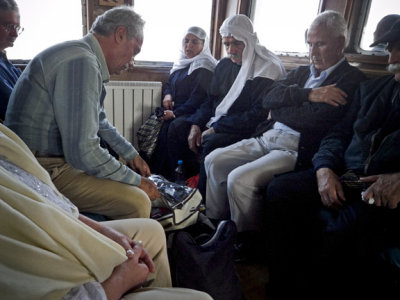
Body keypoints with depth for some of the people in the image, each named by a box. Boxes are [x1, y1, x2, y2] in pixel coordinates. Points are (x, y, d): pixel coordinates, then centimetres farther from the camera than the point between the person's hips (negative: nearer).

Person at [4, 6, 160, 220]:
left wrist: (131, 155, 24)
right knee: (137, 202, -19)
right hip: (45, 169, -10)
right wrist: (137, 181, -15)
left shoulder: (85, 57, 10)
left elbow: (99, 121, 23)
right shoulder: (82, 63, -23)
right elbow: (83, 152, -27)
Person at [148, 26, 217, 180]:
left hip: (192, 113, -7)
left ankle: (165, 176, -22)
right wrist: (167, 95, 4)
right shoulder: (181, 62, 20)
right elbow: (169, 83, 29)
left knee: (171, 128, -35)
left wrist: (176, 113, -19)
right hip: (174, 109, 7)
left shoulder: (205, 66, -5)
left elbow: (199, 97, -14)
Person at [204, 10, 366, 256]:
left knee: (239, 179, -25)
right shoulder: (302, 72, 20)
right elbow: (269, 99, 4)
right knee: (213, 160, -1)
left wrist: (279, 112, -2)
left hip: (296, 150, -8)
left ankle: (247, 244, 1)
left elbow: (317, 119, -17)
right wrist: (308, 95, -10)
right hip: (267, 137, 8)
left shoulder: (352, 80, -2)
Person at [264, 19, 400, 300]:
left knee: (337, 232, -32)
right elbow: (339, 133, 15)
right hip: (345, 177, 5)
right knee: (280, 190, -16)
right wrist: (325, 168, -4)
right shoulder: (371, 89, 19)